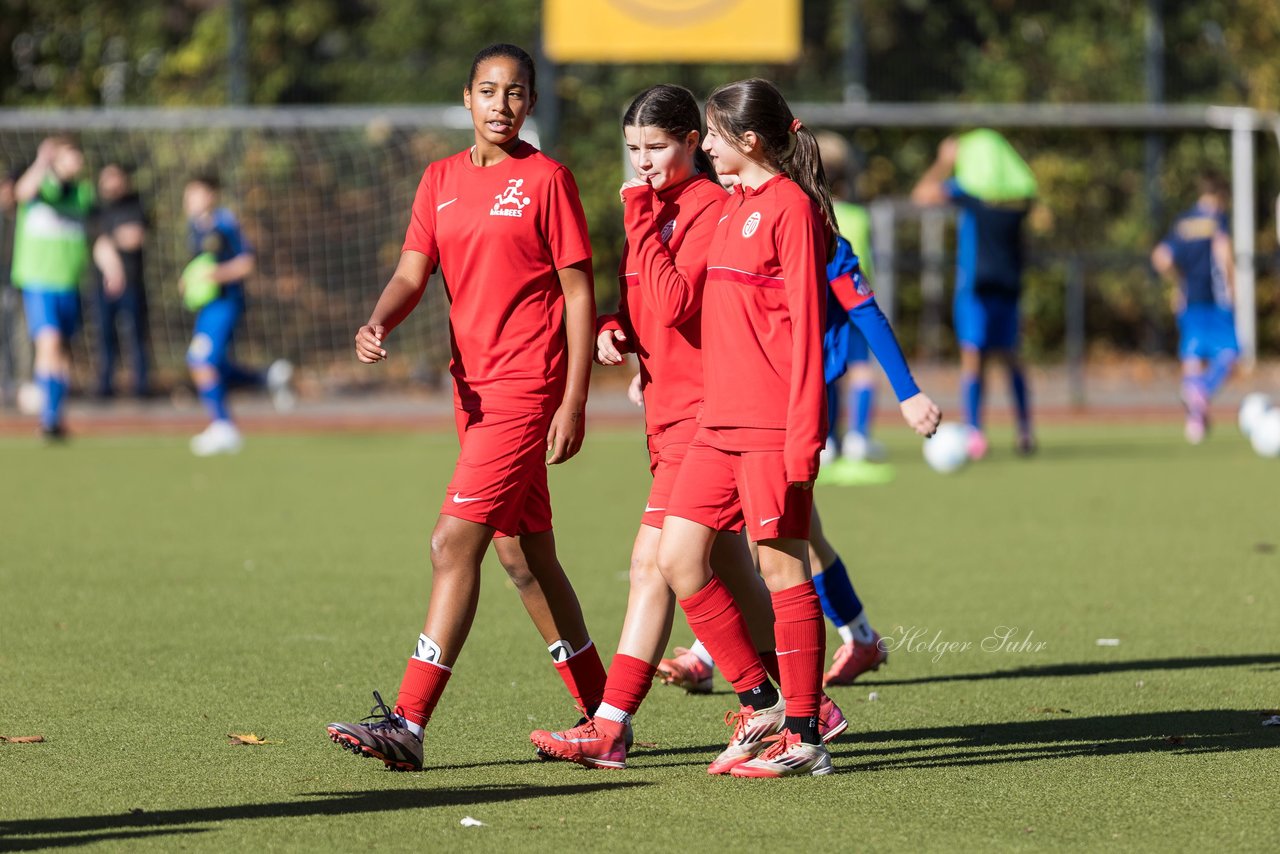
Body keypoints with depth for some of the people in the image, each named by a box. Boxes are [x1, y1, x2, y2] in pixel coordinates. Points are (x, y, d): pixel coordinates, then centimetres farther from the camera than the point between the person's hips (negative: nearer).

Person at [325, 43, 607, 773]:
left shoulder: (546, 179, -6)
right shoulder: (442, 180, 12)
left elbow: (580, 293, -6)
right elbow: (413, 274, 7)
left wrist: (574, 402, -11)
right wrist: (379, 324, -15)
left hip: (527, 384, -7)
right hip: (474, 384, 7)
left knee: (456, 542, -14)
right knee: (527, 553, 13)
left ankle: (410, 725, -16)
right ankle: (602, 711, 25)